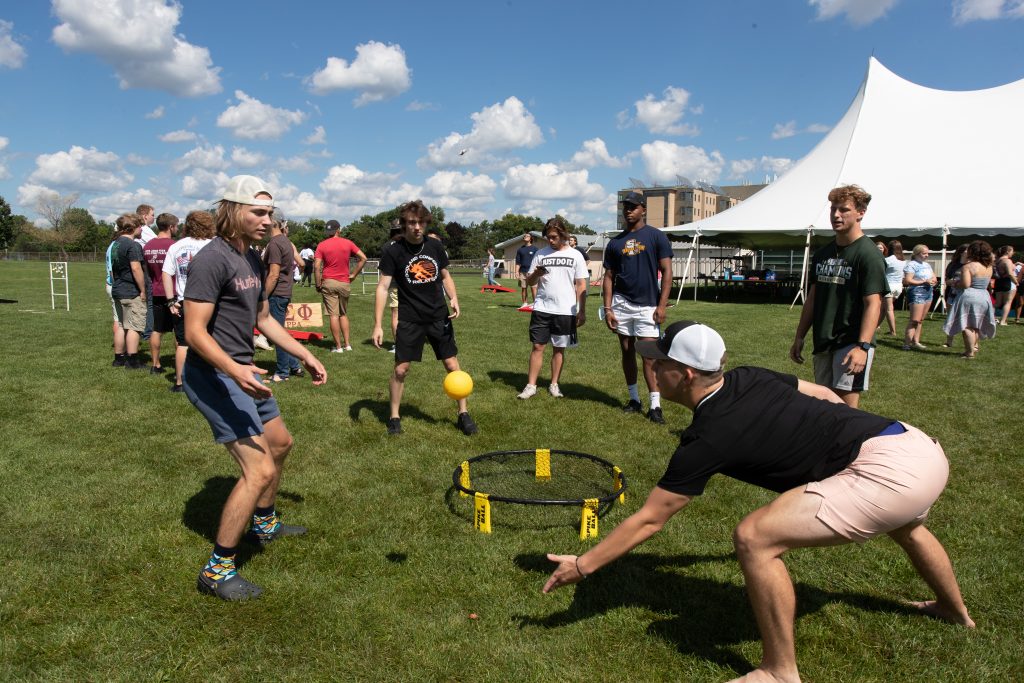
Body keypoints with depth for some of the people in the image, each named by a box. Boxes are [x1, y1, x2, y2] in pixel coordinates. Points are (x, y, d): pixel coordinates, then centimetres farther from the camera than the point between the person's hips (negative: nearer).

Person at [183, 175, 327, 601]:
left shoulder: (252, 259, 11)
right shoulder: (212, 259, -19)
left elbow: (263, 318, 21)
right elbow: (194, 331, -24)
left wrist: (305, 355, 20)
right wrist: (234, 370, -39)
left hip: (243, 373, 10)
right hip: (215, 376, -10)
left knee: (280, 443, 24)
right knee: (259, 469, -15)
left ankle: (264, 524, 46)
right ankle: (218, 570, 1)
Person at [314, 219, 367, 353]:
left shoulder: (322, 245, -1)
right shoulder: (348, 243, 4)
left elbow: (316, 267, -8)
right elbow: (363, 258, 1)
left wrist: (318, 285, 0)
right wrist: (353, 275, 5)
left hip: (328, 282, -2)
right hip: (344, 283, 2)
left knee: (334, 315, -1)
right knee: (343, 314, 15)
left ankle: (338, 346, 1)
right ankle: (347, 344, 13)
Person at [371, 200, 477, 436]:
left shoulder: (435, 246, 2)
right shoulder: (393, 251, -8)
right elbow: (383, 287, -10)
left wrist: (453, 298, -6)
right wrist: (377, 324, -16)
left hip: (439, 317, 3)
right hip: (409, 319, -2)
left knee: (452, 365, 2)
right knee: (401, 369, 0)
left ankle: (463, 414, 17)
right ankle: (394, 416, 20)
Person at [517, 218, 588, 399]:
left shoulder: (575, 255, 3)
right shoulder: (541, 254, 7)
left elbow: (581, 285, 3)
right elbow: (529, 282, 10)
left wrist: (582, 311, -1)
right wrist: (536, 274, -13)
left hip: (565, 311, -1)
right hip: (541, 309, 1)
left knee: (559, 348, 7)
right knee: (538, 346, 0)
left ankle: (554, 384, 19)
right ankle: (531, 385, 6)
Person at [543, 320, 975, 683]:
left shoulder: (709, 438, -14)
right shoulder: (751, 378, 5)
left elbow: (649, 521, -8)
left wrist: (584, 565, 2)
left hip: (888, 470, -10)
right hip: (923, 444, 10)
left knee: (754, 538, -13)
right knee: (904, 524, 42)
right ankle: (954, 609, 71)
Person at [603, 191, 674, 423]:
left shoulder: (657, 237, 0)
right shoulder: (615, 242, 10)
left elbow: (666, 272, -4)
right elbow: (609, 277, 9)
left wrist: (661, 305, -12)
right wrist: (607, 308, 0)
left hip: (647, 306, -4)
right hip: (621, 303, 4)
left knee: (650, 356, -6)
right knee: (627, 352, 9)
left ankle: (655, 406, -3)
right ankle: (634, 399, 20)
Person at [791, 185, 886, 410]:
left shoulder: (868, 254, -10)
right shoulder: (822, 254, 11)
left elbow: (873, 304, -16)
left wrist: (863, 346, -26)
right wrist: (799, 337, 13)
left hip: (852, 342, -7)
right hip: (823, 342, 7)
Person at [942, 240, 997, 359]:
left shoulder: (967, 266, -14)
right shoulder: (989, 267, 5)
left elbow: (966, 284, -22)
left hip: (969, 297, -6)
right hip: (984, 297, 7)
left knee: (967, 325, -2)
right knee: (976, 325, 19)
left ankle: (970, 352, -3)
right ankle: (974, 346, 28)